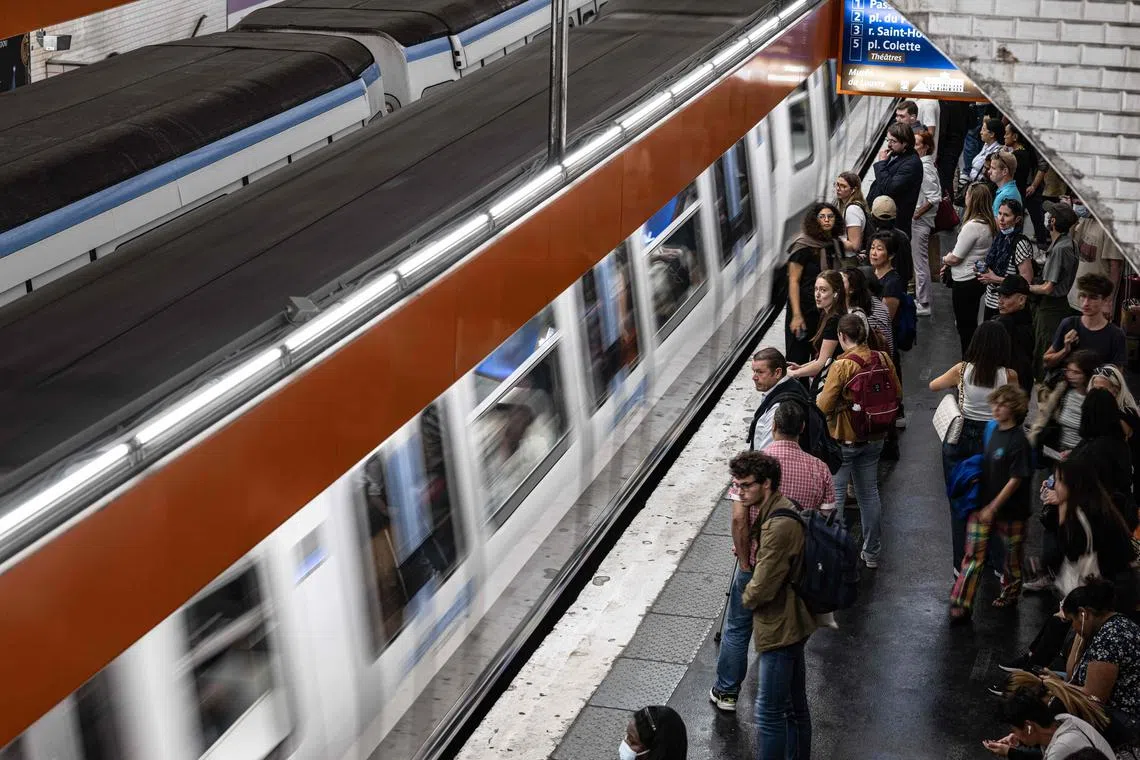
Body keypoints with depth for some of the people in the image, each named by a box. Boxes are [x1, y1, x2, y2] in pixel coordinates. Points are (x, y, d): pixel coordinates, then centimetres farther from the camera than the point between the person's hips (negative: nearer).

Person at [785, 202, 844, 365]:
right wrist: (796, 315, -22)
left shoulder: (833, 244, 6)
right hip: (804, 308, -7)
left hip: (825, 310, 7)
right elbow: (793, 281, -18)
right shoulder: (804, 246, -15)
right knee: (798, 358, 0)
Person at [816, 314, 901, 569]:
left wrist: (818, 397, 3)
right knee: (869, 493, 17)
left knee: (836, 495, 8)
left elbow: (824, 405, -18)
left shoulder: (841, 366, -22)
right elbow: (897, 395, 6)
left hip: (844, 440, -6)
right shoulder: (883, 359, -6)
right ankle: (872, 552, 26)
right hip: (874, 438, 6)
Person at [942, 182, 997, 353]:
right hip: (980, 277, 9)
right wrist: (950, 261, 6)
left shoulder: (972, 226, -25)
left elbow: (955, 258, -20)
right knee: (971, 323, 21)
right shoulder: (990, 223, 1)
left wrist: (945, 259, 1)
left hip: (965, 282, -9)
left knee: (965, 326, 4)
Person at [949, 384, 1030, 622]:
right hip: (983, 505, 5)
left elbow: (1016, 479, -18)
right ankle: (960, 606, 1)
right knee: (973, 556, 1)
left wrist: (993, 508, -17)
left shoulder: (1018, 440, -18)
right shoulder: (992, 429, 3)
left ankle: (1010, 593, 39)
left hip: (1009, 510, -5)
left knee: (1011, 553, 16)